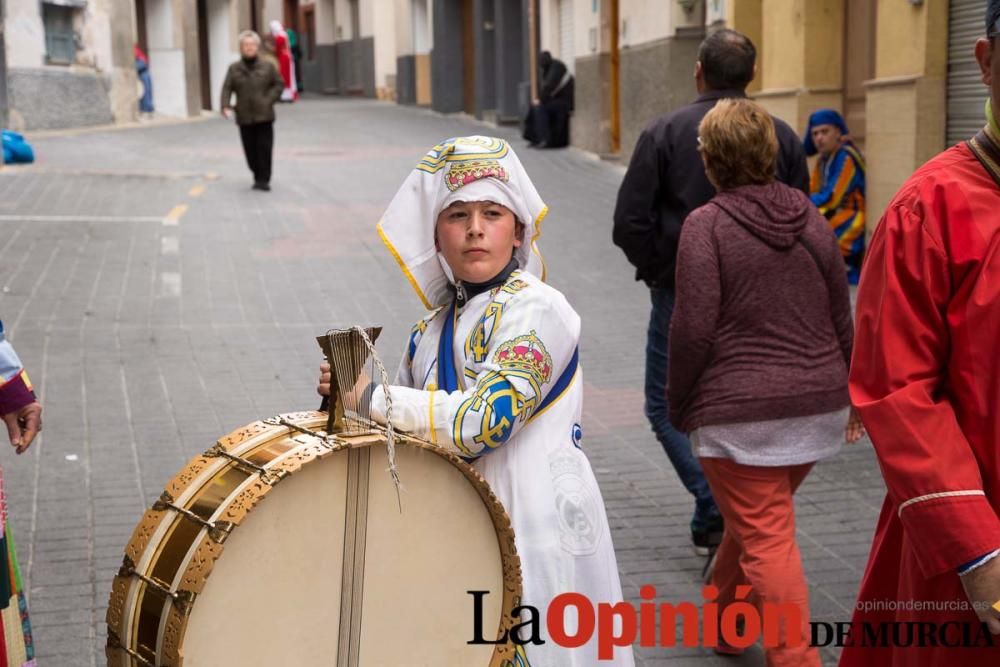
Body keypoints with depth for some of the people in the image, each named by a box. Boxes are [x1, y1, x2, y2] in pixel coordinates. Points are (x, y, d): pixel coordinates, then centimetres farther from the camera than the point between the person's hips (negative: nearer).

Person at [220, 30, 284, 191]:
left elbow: (279, 84, 7)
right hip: (244, 116, 1)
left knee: (264, 148, -5)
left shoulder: (267, 66, 2)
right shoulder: (234, 68, 4)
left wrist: (269, 99, -6)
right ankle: (258, 176, 21)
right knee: (250, 149, 5)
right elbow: (227, 88, -1)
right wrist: (226, 106, -16)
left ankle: (263, 179, 0)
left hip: (264, 115, -1)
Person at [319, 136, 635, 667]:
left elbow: (480, 423, -22)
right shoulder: (434, 328, 11)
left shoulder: (535, 309, -12)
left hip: (533, 531, -7)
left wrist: (371, 397, -14)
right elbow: (415, 437, 18)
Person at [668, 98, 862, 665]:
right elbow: (842, 319, 11)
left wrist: (680, 405, -1)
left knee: (766, 539, 0)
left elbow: (694, 330, -15)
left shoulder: (707, 225, -11)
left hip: (740, 411, -7)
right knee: (757, 517, 23)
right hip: (819, 405, 7)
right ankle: (722, 618, 42)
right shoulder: (811, 218, 6)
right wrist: (849, 391, 22)